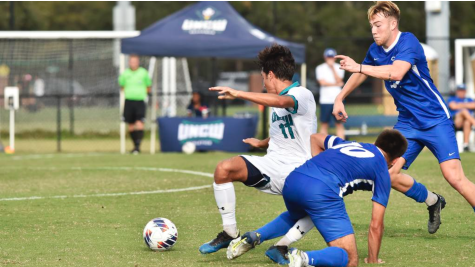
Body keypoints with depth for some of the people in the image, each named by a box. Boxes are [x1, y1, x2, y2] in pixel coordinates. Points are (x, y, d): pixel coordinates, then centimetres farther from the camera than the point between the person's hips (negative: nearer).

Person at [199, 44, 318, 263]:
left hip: (298, 171, -6)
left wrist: (237, 94, -39)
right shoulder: (276, 99, 16)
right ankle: (229, 234, -8)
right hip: (271, 164, 6)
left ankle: (282, 246, -18)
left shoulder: (302, 95, -11)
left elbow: (280, 101, -35)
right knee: (224, 169, -20)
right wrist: (262, 143, 56)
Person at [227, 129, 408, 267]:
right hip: (323, 192, -7)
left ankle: (254, 237, 21)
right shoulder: (382, 172, 14)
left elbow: (314, 139, 44)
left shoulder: (348, 144, 31)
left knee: (295, 216, 43)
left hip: (293, 180, 7)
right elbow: (376, 224, 11)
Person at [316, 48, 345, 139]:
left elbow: (338, 80, -6)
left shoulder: (339, 68, 8)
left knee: (339, 124, -1)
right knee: (324, 124, 0)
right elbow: (322, 82, -6)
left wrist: (332, 68, -11)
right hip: (325, 100, -1)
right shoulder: (320, 68, 5)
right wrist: (337, 84, -4)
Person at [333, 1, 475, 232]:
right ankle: (432, 202, 18)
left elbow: (397, 72, -35)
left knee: (454, 176, -18)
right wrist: (339, 98, 22)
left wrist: (358, 67, -34)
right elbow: (360, 74, 26)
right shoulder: (375, 51, 5)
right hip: (407, 123, 7)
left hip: (435, 119, -7)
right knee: (387, 174, -5)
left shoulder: (408, 42, -17)